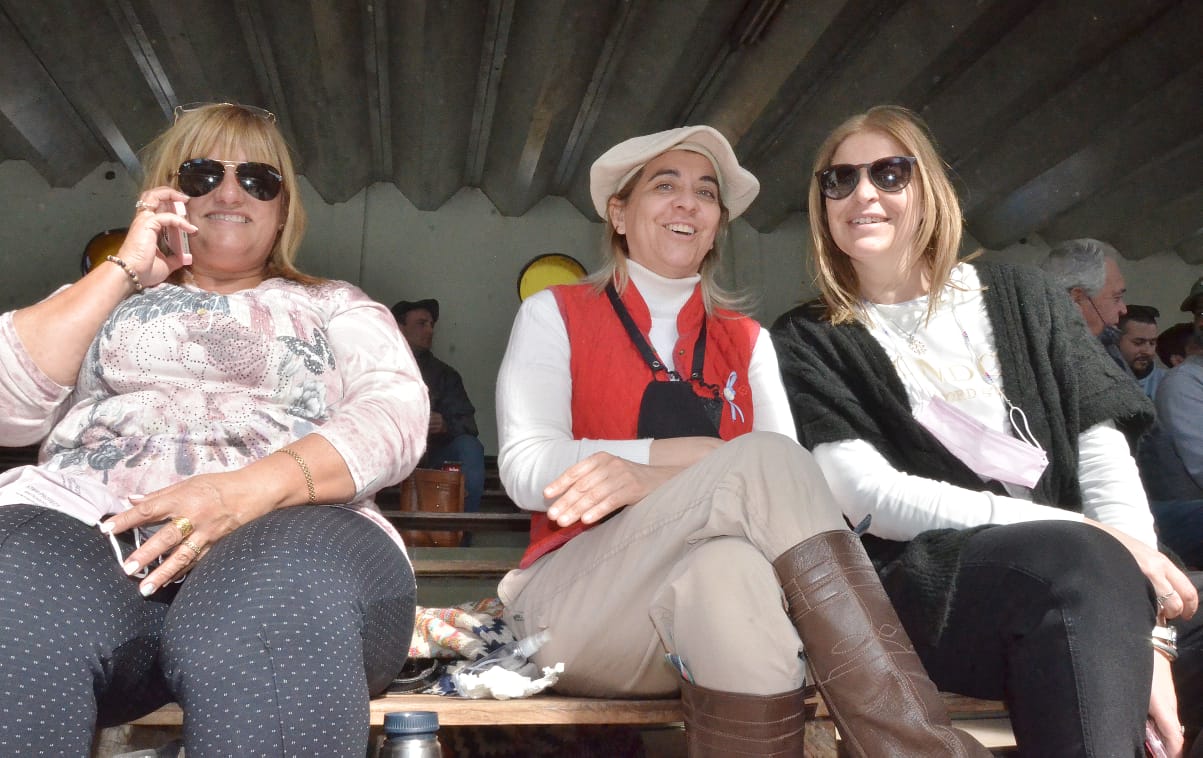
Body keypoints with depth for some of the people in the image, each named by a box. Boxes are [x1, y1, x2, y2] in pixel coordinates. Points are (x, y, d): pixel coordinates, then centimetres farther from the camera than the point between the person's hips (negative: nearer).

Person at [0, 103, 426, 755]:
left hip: (287, 523, -1)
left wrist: (252, 489, -15)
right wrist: (123, 269, 12)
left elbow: (395, 416, 3)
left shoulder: (335, 306, 24)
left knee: (279, 605, -40)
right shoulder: (103, 295, 30)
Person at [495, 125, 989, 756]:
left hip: (711, 593, 2)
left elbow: (789, 483, -1)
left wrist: (654, 480, -21)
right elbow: (526, 470, -8)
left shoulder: (746, 342, 17)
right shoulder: (555, 316, 8)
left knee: (730, 572, -38)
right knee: (760, 462, -30)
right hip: (578, 601, -2)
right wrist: (707, 458, -16)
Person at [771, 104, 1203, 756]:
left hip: (1073, 576, 3)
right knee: (1078, 560, -34)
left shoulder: (1020, 299, 17)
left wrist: (1144, 633, -10)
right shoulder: (808, 343, 9)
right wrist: (1074, 533, -17)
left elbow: (1104, 457, 6)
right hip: (924, 583, -2)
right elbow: (869, 496, -6)